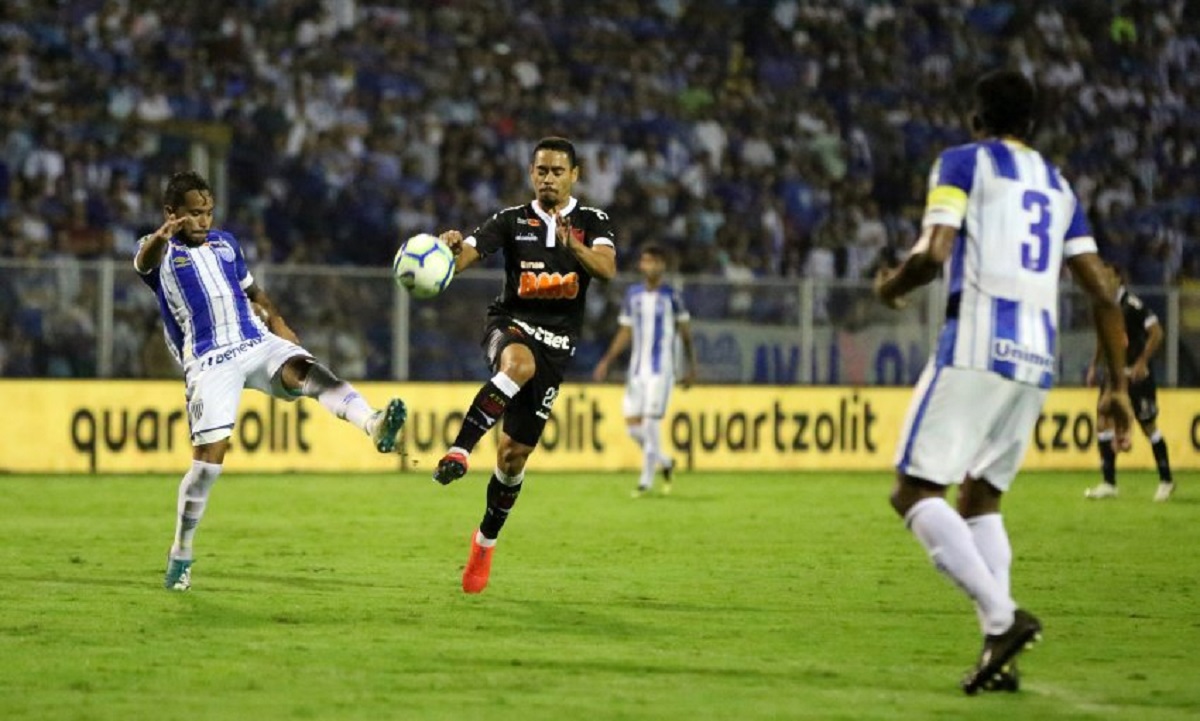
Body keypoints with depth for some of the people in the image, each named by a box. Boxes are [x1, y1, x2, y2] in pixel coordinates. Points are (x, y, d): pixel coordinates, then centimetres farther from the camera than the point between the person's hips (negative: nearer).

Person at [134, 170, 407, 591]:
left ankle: (375, 428, -53)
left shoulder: (225, 243, 19)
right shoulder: (160, 253, 1)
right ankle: (180, 554, 9)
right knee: (208, 458, -9)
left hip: (257, 343, 4)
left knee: (306, 370, -28)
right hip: (209, 362, -4)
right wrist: (162, 236, -49)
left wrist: (279, 326, 14)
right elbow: (145, 260, -24)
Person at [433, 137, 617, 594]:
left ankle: (486, 540, 21)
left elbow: (607, 268, -15)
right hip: (510, 323, -1)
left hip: (557, 343, 1)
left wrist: (574, 247, -34)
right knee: (520, 363, -40)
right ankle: (459, 451, -39)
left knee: (515, 452, 0)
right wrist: (452, 247, -33)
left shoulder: (593, 222, 5)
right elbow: (464, 256, -9)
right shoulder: (512, 220, 4)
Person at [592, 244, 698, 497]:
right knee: (632, 425, 0)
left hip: (661, 369, -4)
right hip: (636, 369, 4)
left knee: (651, 421, -12)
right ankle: (665, 463, 24)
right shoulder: (632, 294, 9)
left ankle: (646, 480, -3)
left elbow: (685, 332, 5)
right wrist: (606, 361, 5)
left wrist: (691, 368, 2)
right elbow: (625, 333, 14)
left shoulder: (671, 295, -1)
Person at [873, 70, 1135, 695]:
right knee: (979, 496, 19)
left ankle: (1002, 617, -21)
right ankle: (998, 654, 5)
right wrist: (1118, 386, 21)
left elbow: (934, 252, -11)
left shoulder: (963, 163, 4)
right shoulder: (1057, 186, 22)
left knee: (914, 492, -3)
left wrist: (891, 286, 9)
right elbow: (1103, 295, 17)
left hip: (976, 348, -6)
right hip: (1036, 361, 6)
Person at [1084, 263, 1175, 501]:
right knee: (1103, 421, -4)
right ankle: (1109, 484, 1)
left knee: (1148, 426, 1)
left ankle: (1166, 481, 15)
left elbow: (1156, 333, -16)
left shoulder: (1132, 305, -14)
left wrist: (1142, 363, -20)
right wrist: (1093, 366, 15)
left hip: (1135, 375, -7)